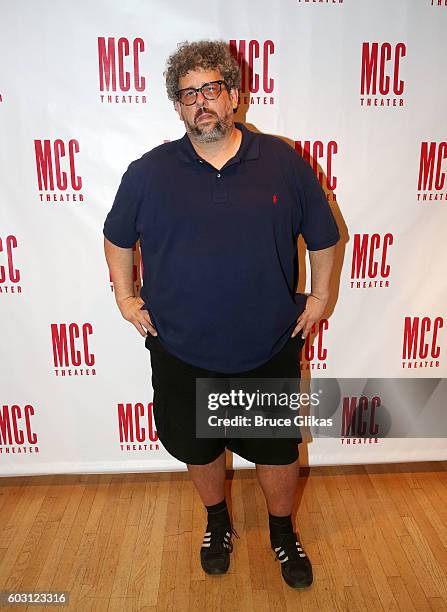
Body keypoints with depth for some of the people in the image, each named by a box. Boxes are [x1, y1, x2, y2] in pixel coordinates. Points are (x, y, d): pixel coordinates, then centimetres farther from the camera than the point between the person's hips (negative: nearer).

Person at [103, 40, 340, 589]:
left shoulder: (283, 163, -4)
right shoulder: (149, 172, -5)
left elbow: (323, 236, 6)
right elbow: (116, 237, 10)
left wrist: (319, 297, 5)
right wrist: (125, 298, 5)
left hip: (269, 349, 0)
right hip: (182, 353, 1)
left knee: (278, 451, 16)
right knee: (198, 448, 20)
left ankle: (283, 535, 47)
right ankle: (218, 523, 52)